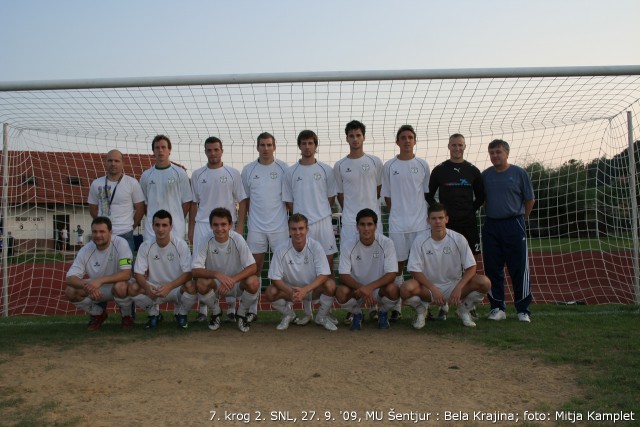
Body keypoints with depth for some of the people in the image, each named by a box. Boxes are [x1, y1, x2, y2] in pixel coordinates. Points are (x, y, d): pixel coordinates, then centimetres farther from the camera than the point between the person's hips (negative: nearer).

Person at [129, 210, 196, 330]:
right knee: (132, 288, -25)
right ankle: (153, 313, 6)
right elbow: (138, 274, -8)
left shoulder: (181, 245, -14)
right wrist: (147, 287, -31)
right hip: (154, 289, 2)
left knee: (191, 286, -34)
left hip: (177, 288, -2)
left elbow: (188, 273, -18)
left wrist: (169, 286, -34)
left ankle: (182, 314, 1)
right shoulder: (145, 246, -8)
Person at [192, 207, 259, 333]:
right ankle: (215, 312, 2)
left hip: (237, 282, 0)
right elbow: (195, 270, -24)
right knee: (201, 283, -31)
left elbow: (252, 267, -22)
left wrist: (232, 280, -37)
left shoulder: (237, 239, -19)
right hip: (215, 284, 1)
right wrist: (217, 274, -42)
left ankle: (241, 314, 1)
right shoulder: (206, 242, -17)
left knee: (253, 282, -31)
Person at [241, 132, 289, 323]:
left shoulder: (283, 168, 0)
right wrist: (243, 222, 9)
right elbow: (245, 199, 11)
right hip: (256, 227, 2)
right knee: (255, 268, 8)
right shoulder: (248, 170, 4)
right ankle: (252, 309, 18)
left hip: (280, 226, -1)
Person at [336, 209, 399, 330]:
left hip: (379, 288, 0)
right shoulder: (348, 245, -13)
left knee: (393, 290, -32)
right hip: (357, 289, 0)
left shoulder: (386, 243, -15)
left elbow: (391, 274, -18)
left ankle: (383, 313, 5)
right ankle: (357, 314, 5)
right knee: (341, 293, -31)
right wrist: (362, 289, -32)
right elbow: (343, 276, -14)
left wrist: (369, 287, -34)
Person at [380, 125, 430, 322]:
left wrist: (428, 215, 5)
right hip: (397, 223, 0)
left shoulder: (422, 165, 6)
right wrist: (396, 213, 3)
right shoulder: (389, 166, 3)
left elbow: (427, 192, 10)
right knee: (398, 264, 4)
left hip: (420, 222, 1)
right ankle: (396, 307, 13)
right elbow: (387, 195, 8)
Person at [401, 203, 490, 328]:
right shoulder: (420, 241, -11)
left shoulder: (459, 239, -10)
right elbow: (415, 271, -11)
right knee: (406, 289, -33)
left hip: (454, 285, 1)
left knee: (485, 282, -24)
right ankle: (420, 309, 4)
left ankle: (464, 309, 6)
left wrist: (458, 288, -23)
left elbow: (471, 267, -8)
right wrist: (433, 289, -23)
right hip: (429, 287, -1)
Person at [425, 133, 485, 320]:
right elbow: (429, 195, 8)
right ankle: (444, 305, 7)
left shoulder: (473, 170, 8)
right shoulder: (439, 170, 4)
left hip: (468, 223, 1)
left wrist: (471, 211, 5)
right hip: (446, 223, -1)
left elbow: (480, 196, 15)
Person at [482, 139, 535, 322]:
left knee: (519, 269, 0)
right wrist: (491, 214, 11)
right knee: (493, 269, 6)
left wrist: (521, 219, 10)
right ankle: (498, 308, 17)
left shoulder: (519, 173, -1)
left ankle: (523, 310, 10)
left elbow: (530, 200, 6)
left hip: (514, 225, -3)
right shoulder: (485, 175, 7)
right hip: (491, 226, 3)